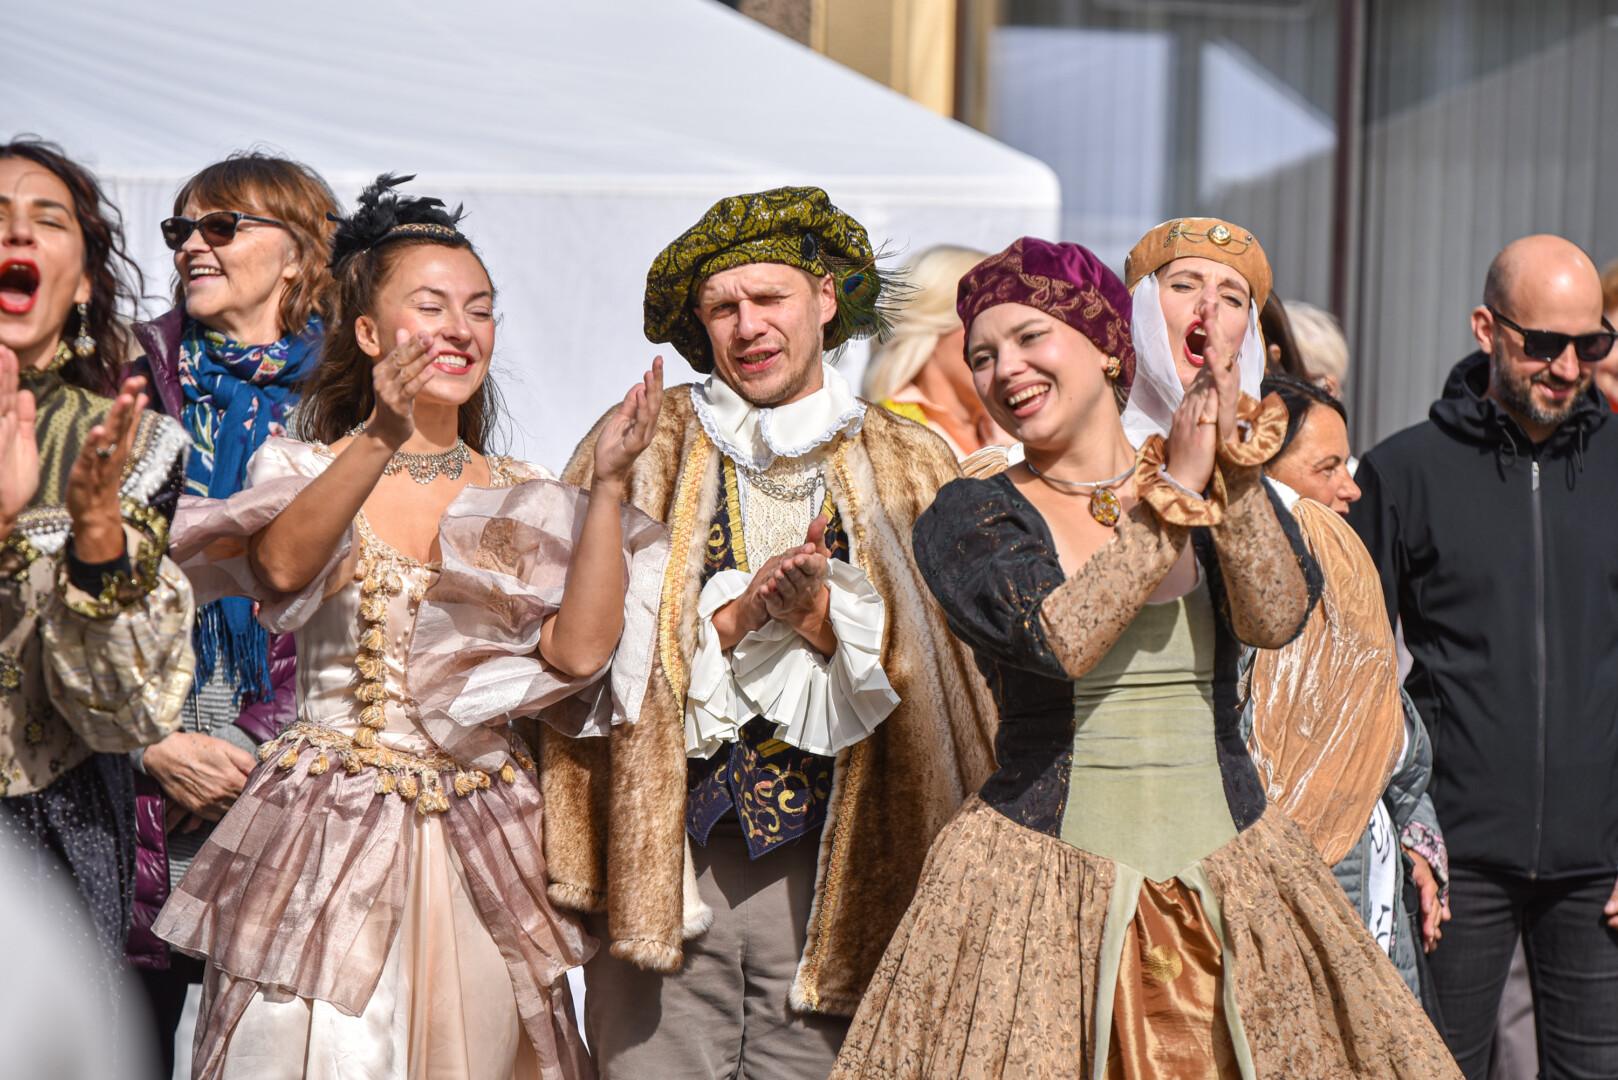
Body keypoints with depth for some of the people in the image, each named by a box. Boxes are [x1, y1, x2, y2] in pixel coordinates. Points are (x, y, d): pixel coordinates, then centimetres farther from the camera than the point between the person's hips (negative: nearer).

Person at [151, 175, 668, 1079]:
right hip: (327, 835, -2)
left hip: (481, 849, 2)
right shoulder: (305, 470, 5)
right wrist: (382, 438, -32)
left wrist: (610, 482, -12)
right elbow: (284, 568, -19)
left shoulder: (527, 501, 10)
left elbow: (581, 649, -6)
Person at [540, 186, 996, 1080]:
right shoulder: (640, 448, 7)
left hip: (832, 866, 1)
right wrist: (735, 613, -12)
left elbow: (936, 679, 4)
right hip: (662, 864, -1)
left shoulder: (911, 470, 9)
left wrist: (822, 618, -12)